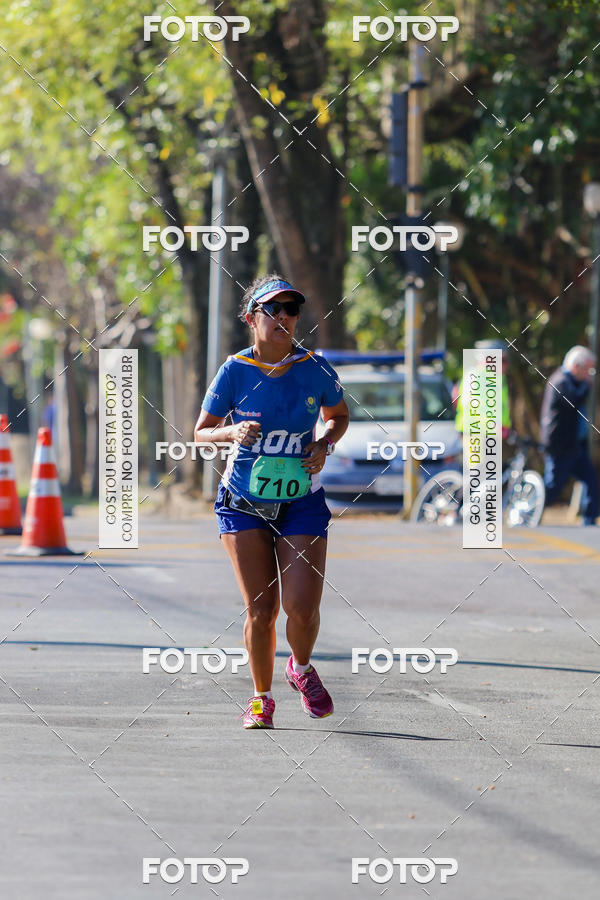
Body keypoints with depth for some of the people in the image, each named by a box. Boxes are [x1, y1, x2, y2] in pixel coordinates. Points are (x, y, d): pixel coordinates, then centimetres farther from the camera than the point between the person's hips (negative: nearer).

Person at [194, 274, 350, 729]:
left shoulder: (315, 368, -5)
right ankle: (262, 698, 17)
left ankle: (302, 669, 24)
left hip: (302, 501, 1)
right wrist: (233, 432, -22)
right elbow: (201, 432, -1)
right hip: (244, 503, -1)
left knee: (302, 608, -10)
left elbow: (339, 415, 14)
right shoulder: (235, 371, -8)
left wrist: (325, 444, -6)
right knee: (260, 610, -5)